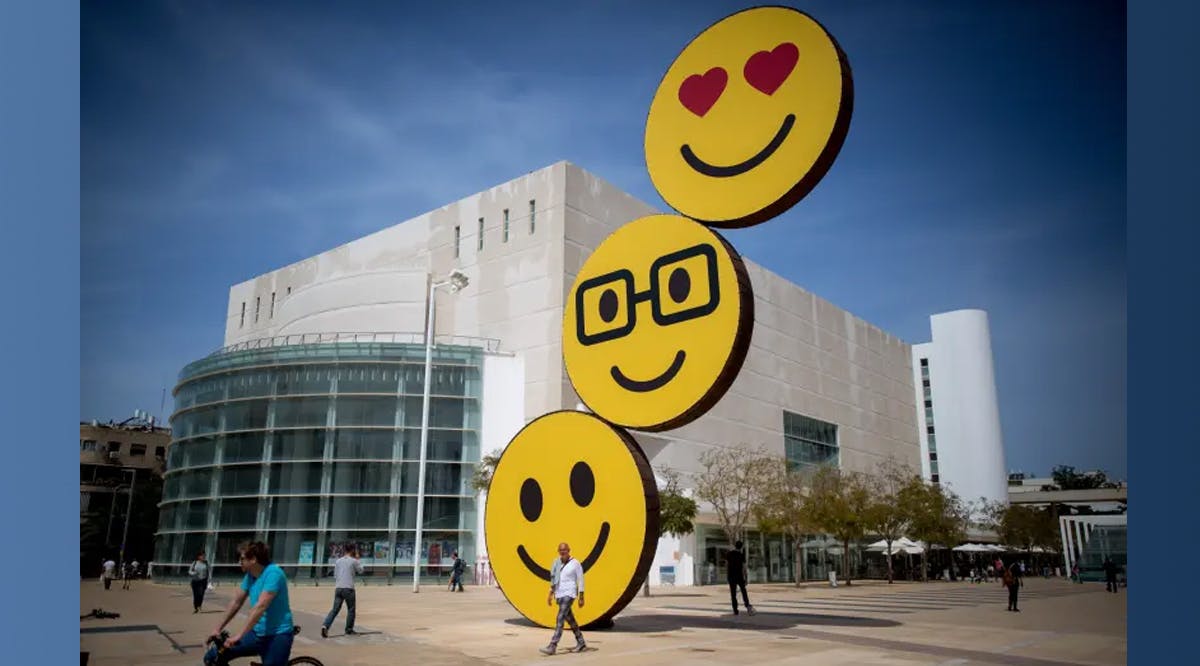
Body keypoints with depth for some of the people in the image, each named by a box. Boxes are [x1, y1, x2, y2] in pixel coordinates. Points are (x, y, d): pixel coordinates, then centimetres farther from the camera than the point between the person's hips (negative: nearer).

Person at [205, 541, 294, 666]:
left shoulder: (273, 573, -20)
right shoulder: (249, 576, 6)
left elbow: (260, 606, -26)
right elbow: (236, 602, 14)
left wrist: (239, 635, -28)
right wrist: (218, 629, 11)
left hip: (277, 636, -8)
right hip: (257, 633, 8)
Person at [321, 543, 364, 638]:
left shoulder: (338, 560, 11)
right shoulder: (353, 561, -4)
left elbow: (335, 575, 14)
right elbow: (360, 570, 11)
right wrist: (358, 559, 18)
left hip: (338, 588, 5)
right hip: (348, 588, -5)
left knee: (335, 609, 4)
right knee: (351, 609, 9)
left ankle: (325, 626, -14)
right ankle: (349, 630, 14)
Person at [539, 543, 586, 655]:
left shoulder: (576, 563, -9)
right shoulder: (557, 562, 7)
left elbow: (580, 581, -6)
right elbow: (554, 579, 14)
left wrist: (581, 598, -7)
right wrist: (550, 594, 11)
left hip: (569, 594, -7)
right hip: (559, 594, 7)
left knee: (560, 619, -15)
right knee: (570, 619, 14)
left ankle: (552, 647, -17)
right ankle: (581, 643, 27)